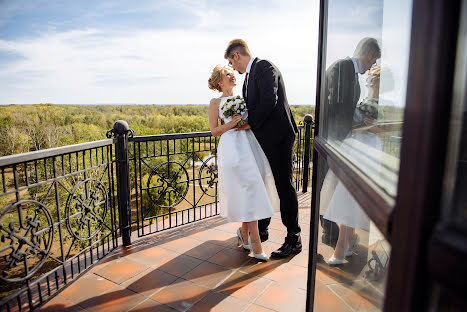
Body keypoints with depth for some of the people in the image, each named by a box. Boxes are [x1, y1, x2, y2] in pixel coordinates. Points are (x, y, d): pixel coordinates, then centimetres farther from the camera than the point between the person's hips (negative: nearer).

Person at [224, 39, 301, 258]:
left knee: (284, 186, -3)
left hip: (278, 136, -10)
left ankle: (294, 240, 9)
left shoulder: (264, 67, -10)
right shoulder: (250, 75, 18)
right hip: (263, 138, 10)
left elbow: (269, 100, -22)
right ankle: (261, 230, 33)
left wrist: (251, 124, -13)